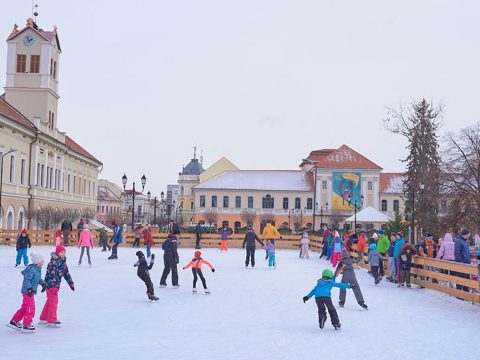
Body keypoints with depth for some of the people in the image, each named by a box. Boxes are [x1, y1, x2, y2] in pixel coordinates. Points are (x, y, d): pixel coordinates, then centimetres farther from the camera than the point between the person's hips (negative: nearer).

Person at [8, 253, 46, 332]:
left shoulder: (38, 269, 8)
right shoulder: (32, 269, -22)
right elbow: (27, 279, -24)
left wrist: (43, 283, 9)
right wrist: (29, 289, -29)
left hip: (31, 291, 10)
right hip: (28, 292, -10)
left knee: (24, 308, 18)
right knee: (30, 308, -3)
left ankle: (14, 321, 31)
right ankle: (26, 325, 8)